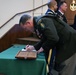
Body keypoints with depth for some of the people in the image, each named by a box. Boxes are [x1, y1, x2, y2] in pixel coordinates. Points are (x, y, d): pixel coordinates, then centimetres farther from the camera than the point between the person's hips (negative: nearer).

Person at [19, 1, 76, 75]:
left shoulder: (41, 21, -21)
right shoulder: (39, 23, 11)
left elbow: (53, 38, -31)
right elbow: (45, 40, 21)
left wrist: (43, 48, -14)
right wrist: (34, 47, 13)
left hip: (70, 43, -10)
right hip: (64, 44, 10)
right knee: (60, 68, 18)